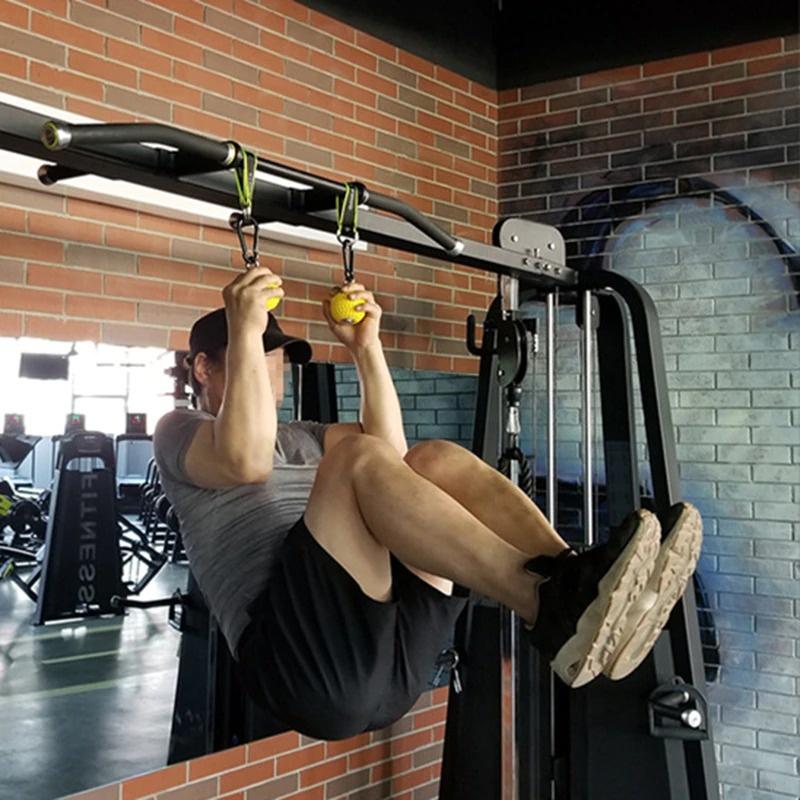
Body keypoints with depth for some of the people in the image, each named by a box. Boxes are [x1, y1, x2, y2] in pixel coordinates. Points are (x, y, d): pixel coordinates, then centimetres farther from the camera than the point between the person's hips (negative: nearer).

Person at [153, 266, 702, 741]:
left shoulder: (300, 438, 35)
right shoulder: (180, 431, 16)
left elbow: (392, 450, 16)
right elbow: (247, 461, -10)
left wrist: (365, 345, 12)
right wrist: (245, 330, -10)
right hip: (300, 660, -6)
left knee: (437, 460, -9)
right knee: (358, 457, -26)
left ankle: (572, 581, -28)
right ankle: (551, 609, -40)